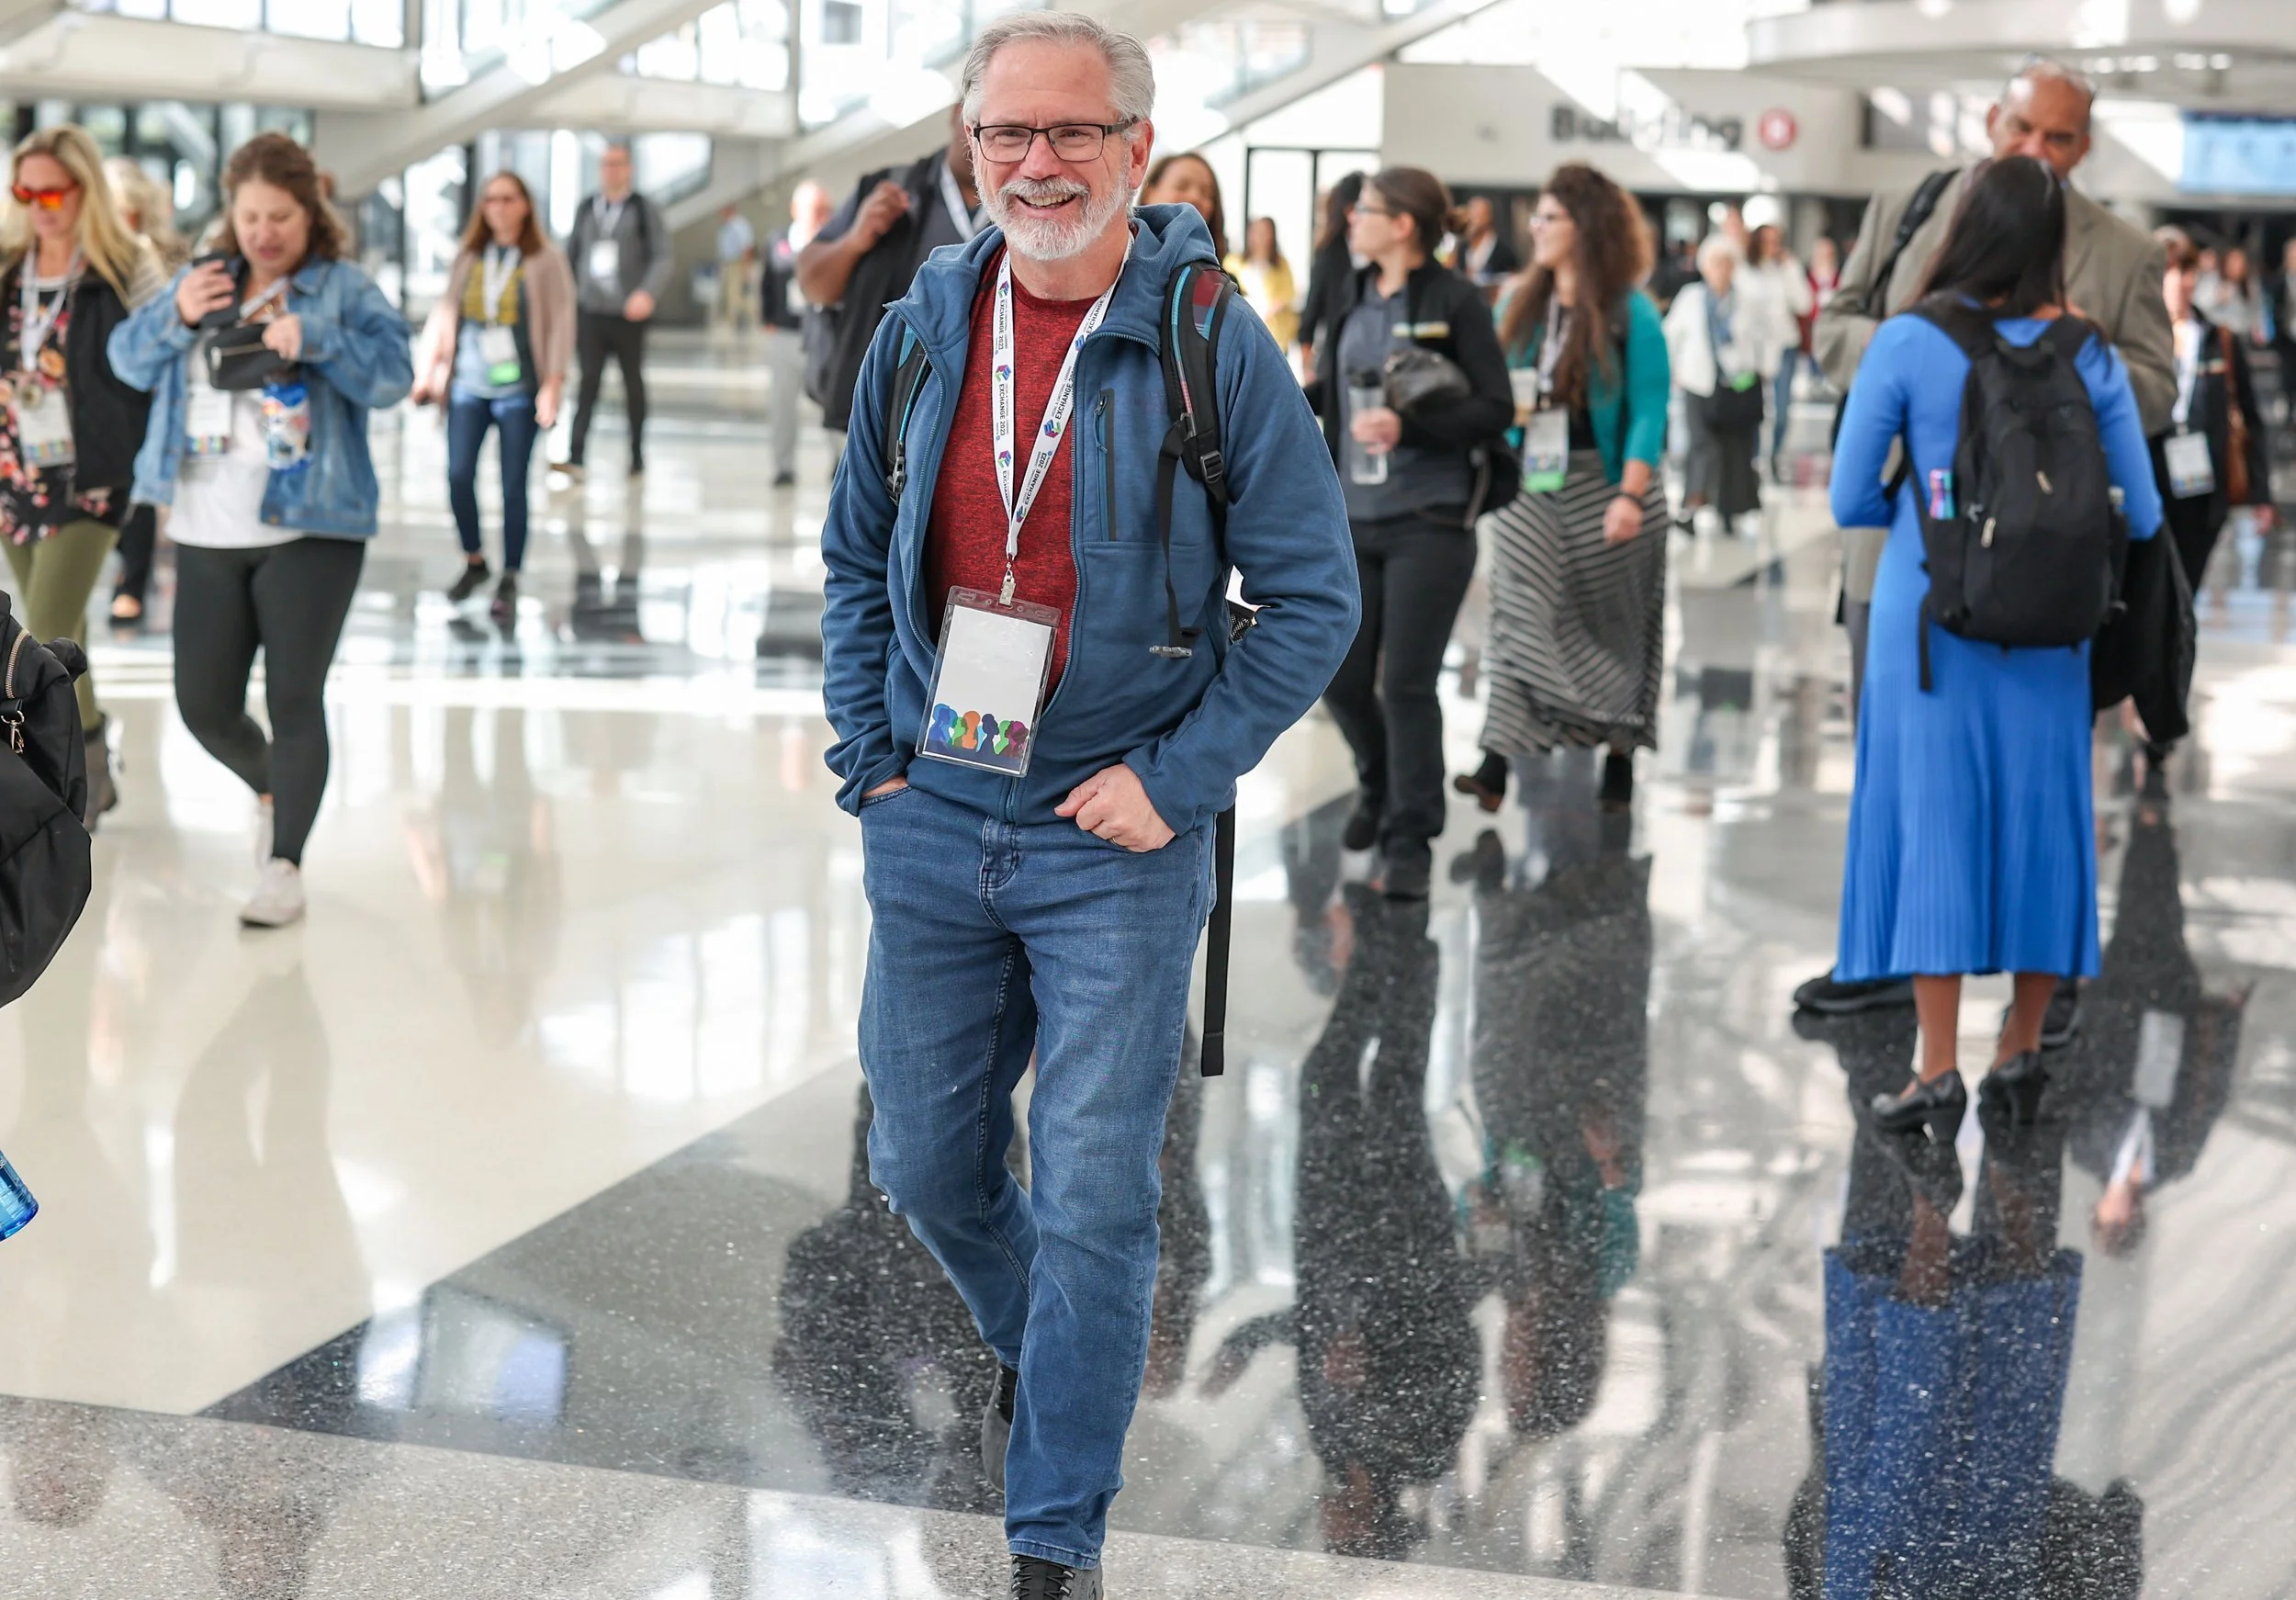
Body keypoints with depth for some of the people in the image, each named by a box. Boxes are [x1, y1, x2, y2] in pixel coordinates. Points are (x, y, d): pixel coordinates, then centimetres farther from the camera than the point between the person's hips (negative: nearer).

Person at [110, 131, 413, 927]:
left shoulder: (345, 289, -3)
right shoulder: (201, 281, 10)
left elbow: (393, 374, -15)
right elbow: (129, 360, 8)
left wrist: (313, 339, -29)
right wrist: (177, 316, -11)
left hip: (310, 531, -4)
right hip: (207, 534, 5)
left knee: (295, 701, -4)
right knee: (203, 707, 8)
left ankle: (285, 865, 5)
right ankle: (270, 786, 38)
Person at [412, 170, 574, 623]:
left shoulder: (545, 261, 0)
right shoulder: (468, 258, 10)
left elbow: (560, 324, -3)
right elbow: (444, 314, 13)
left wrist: (552, 385, -11)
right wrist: (426, 372, 5)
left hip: (519, 388, -3)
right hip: (468, 385, 3)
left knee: (513, 486, -1)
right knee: (458, 475, -5)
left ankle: (509, 582, 10)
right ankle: (474, 562, 18)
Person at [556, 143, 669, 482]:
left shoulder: (645, 211, 0)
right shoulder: (586, 209, 10)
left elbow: (662, 257, -8)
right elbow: (571, 254, 16)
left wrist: (647, 292, -24)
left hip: (628, 313, -2)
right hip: (589, 311, 2)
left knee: (633, 382, 9)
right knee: (588, 379, -8)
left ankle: (637, 456, 20)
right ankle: (575, 456, -15)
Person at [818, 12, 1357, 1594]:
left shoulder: (1215, 347, -9)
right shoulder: (922, 328, 3)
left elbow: (1313, 597, -6)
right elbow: (855, 556, 15)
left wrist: (1176, 775, -11)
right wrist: (869, 748, 6)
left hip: (1118, 836, -4)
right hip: (930, 824, 4)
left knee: (1093, 1200, -3)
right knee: (926, 1161, 15)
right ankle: (1036, 1355, 46)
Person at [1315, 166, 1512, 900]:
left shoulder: (1454, 301, -6)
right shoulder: (1355, 302, 11)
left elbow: (1496, 409, -11)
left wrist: (1408, 426, -22)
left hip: (1429, 522, -5)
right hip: (1355, 522, 6)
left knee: (1407, 682, -5)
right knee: (1342, 676, 7)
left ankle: (1410, 837, 7)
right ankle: (1381, 787, 35)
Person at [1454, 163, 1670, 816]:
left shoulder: (1630, 314, -8)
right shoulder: (1519, 304, 8)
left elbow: (1649, 411, -12)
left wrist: (1630, 495, -21)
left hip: (1603, 486, -4)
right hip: (1528, 486, 4)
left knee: (1611, 626, 7)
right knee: (1520, 616, -4)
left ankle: (1619, 756, 20)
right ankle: (1496, 766, -10)